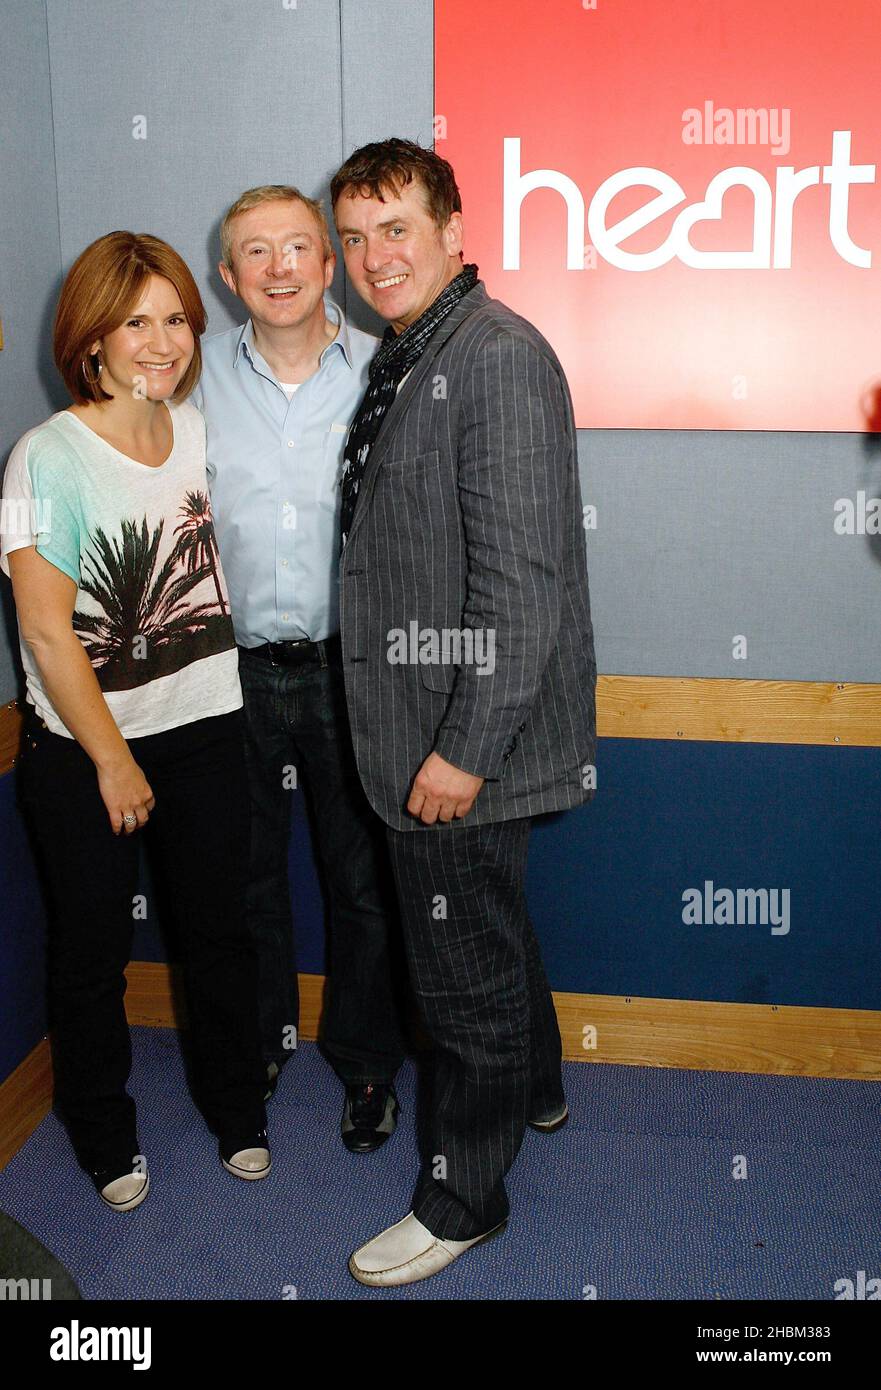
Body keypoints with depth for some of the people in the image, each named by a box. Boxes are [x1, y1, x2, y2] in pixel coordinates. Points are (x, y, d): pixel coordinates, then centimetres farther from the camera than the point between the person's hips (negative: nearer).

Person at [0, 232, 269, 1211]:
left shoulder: (199, 429, 2)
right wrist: (113, 762, -10)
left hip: (204, 730, 4)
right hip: (82, 748, -4)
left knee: (220, 929, 15)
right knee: (93, 951, 12)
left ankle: (236, 1111, 38)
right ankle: (104, 1137, 36)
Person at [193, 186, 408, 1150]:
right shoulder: (200, 375, 1)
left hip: (350, 664, -2)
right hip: (234, 666, 2)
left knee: (364, 877, 10)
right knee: (245, 871, 17)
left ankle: (365, 1062, 31)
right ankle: (258, 1046, 39)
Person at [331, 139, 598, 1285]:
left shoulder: (499, 356, -18)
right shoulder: (406, 356, 13)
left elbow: (522, 579, -24)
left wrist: (465, 748, -23)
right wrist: (425, 736, 17)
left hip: (471, 737, -10)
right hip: (421, 728, 10)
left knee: (467, 970, 5)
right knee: (489, 933, 26)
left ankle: (461, 1200, 25)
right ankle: (533, 1090, 49)